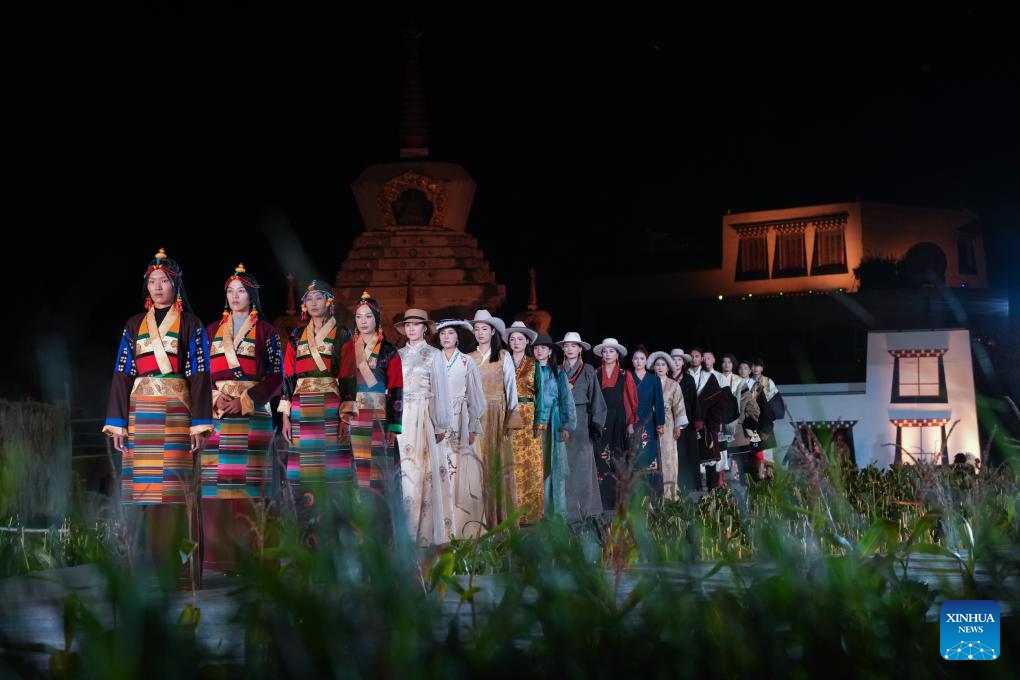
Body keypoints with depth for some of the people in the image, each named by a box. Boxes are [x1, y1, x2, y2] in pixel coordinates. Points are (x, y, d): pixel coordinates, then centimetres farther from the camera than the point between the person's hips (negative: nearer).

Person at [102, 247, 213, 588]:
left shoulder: (191, 325, 7)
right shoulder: (134, 325, 15)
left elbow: (199, 375, 0)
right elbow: (122, 374, 10)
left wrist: (199, 423, -8)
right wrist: (117, 422, 2)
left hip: (176, 413, -3)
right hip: (141, 414, 3)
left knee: (175, 485, -9)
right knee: (148, 485, -2)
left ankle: (180, 570, -9)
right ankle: (154, 569, 2)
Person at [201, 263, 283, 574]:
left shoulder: (266, 331, 7)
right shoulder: (212, 331, 16)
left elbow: (276, 376, 0)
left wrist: (245, 400, -11)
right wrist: (215, 399, -6)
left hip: (252, 415, -3)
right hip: (216, 413, 3)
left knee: (248, 483, -8)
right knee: (214, 483, -4)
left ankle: (247, 553, -6)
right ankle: (217, 554, -2)